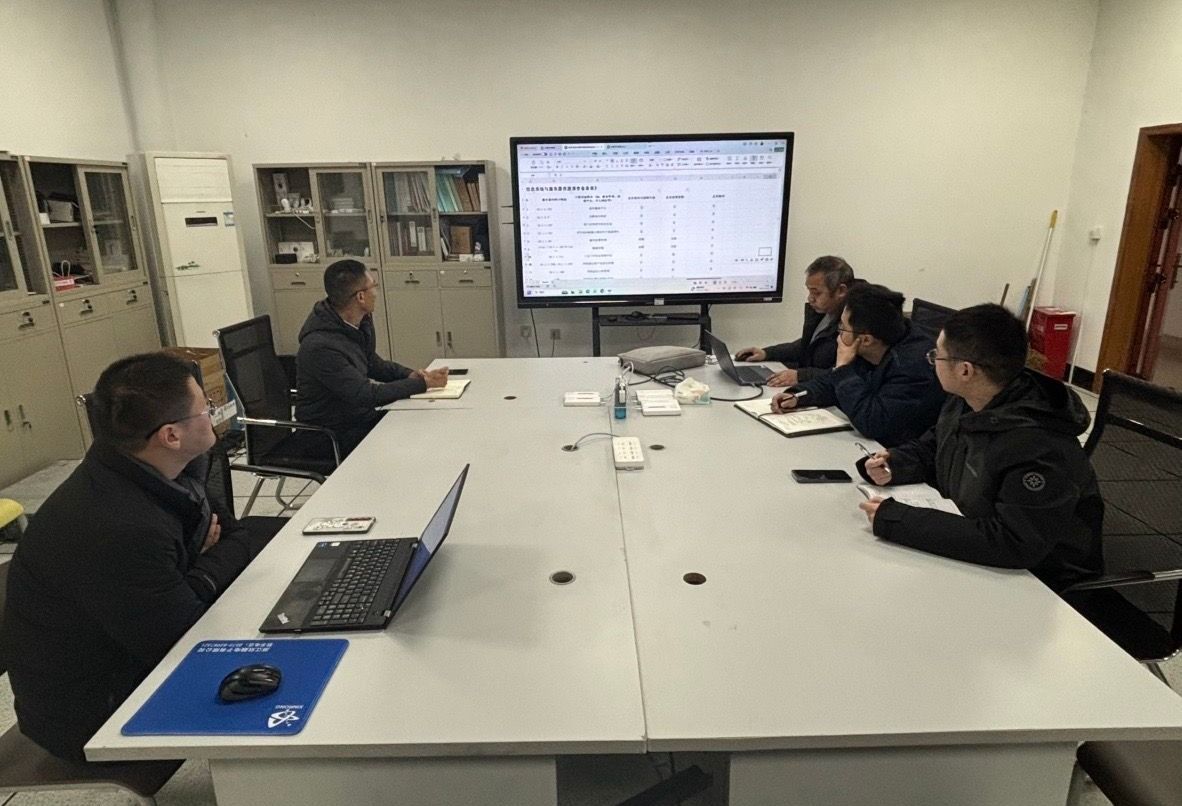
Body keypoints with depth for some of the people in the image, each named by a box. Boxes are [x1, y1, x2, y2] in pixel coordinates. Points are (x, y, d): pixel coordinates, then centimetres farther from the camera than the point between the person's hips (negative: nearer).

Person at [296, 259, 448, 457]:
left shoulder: (361, 320, -2)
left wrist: (409, 374, -3)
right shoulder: (320, 346, -28)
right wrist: (422, 383, -21)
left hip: (360, 415, 8)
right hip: (335, 435, -8)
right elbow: (366, 395, -26)